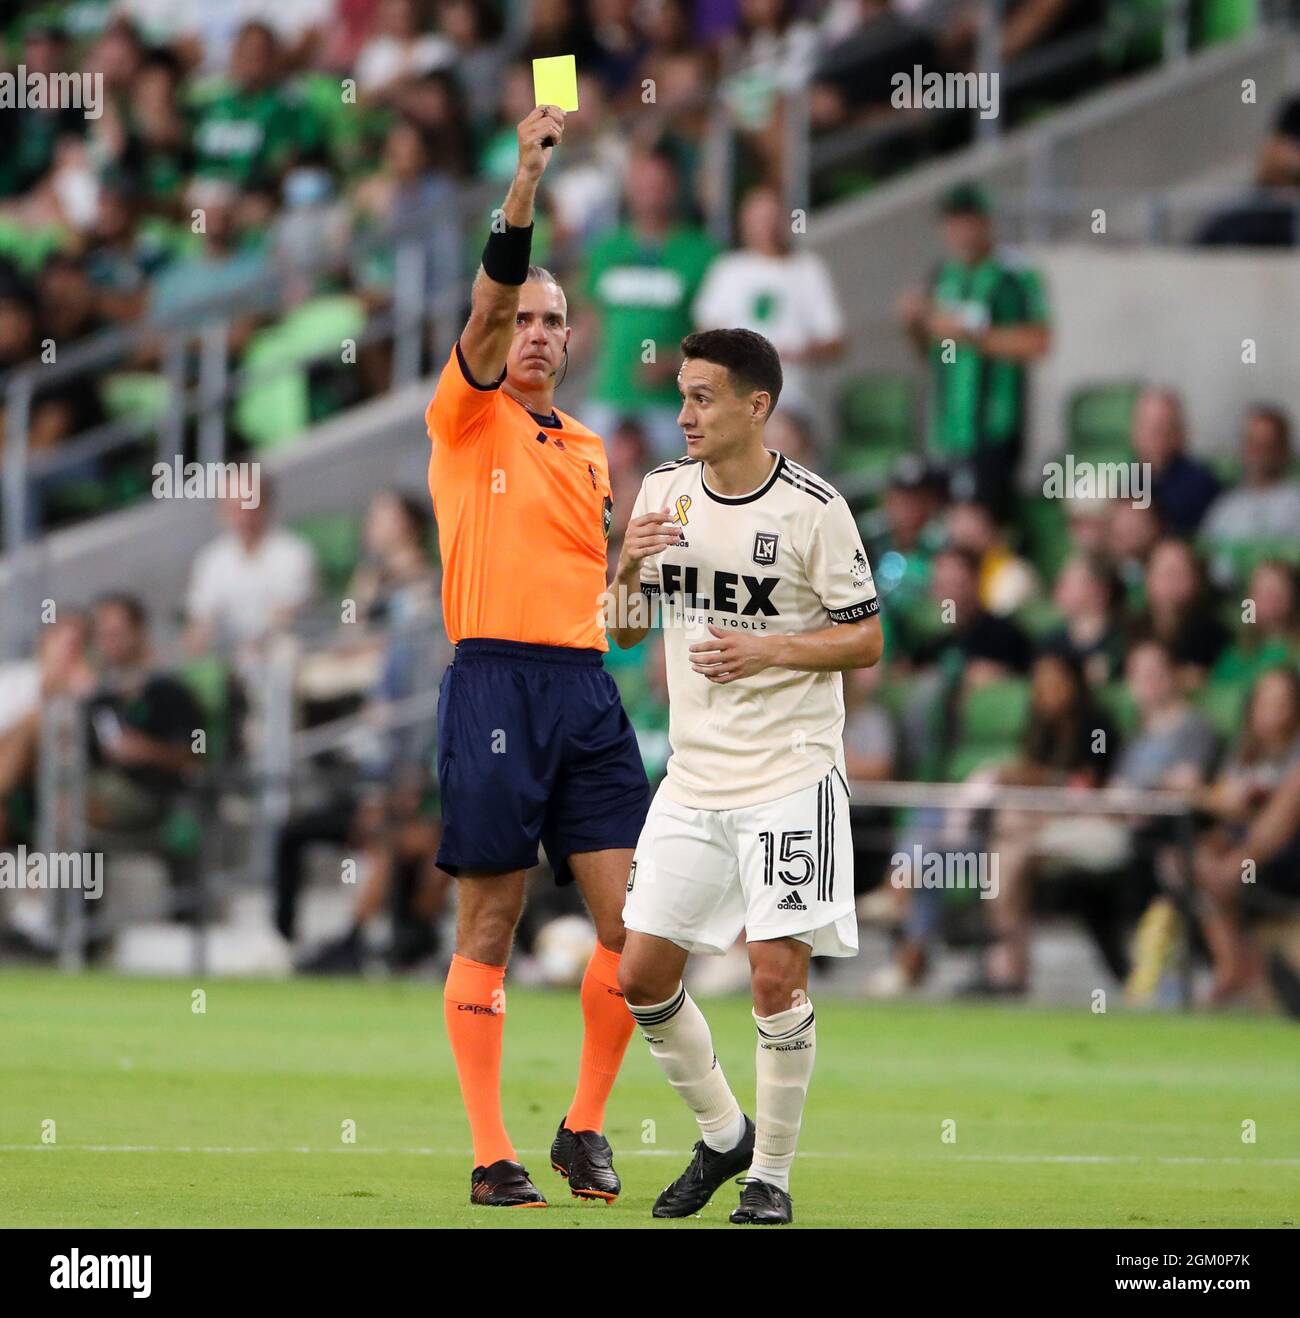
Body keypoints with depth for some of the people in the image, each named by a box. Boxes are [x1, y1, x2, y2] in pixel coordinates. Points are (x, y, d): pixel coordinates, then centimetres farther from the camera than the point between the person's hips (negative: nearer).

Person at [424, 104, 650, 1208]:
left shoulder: (591, 448, 20)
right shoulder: (468, 418, 3)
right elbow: (489, 304, -13)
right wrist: (526, 182, -24)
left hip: (585, 683, 5)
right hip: (494, 676, -5)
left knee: (631, 922, -2)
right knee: (489, 927, -3)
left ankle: (585, 1127, 12)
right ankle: (491, 1154, 0)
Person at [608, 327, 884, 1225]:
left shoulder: (813, 510, -9)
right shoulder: (664, 492, 6)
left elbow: (866, 640, -5)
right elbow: (624, 632, 11)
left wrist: (765, 651, -18)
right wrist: (629, 566, -9)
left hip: (790, 775, -6)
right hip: (695, 777, 6)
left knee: (777, 973, -11)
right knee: (643, 974, 3)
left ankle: (773, 1174, 3)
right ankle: (723, 1135, 25)